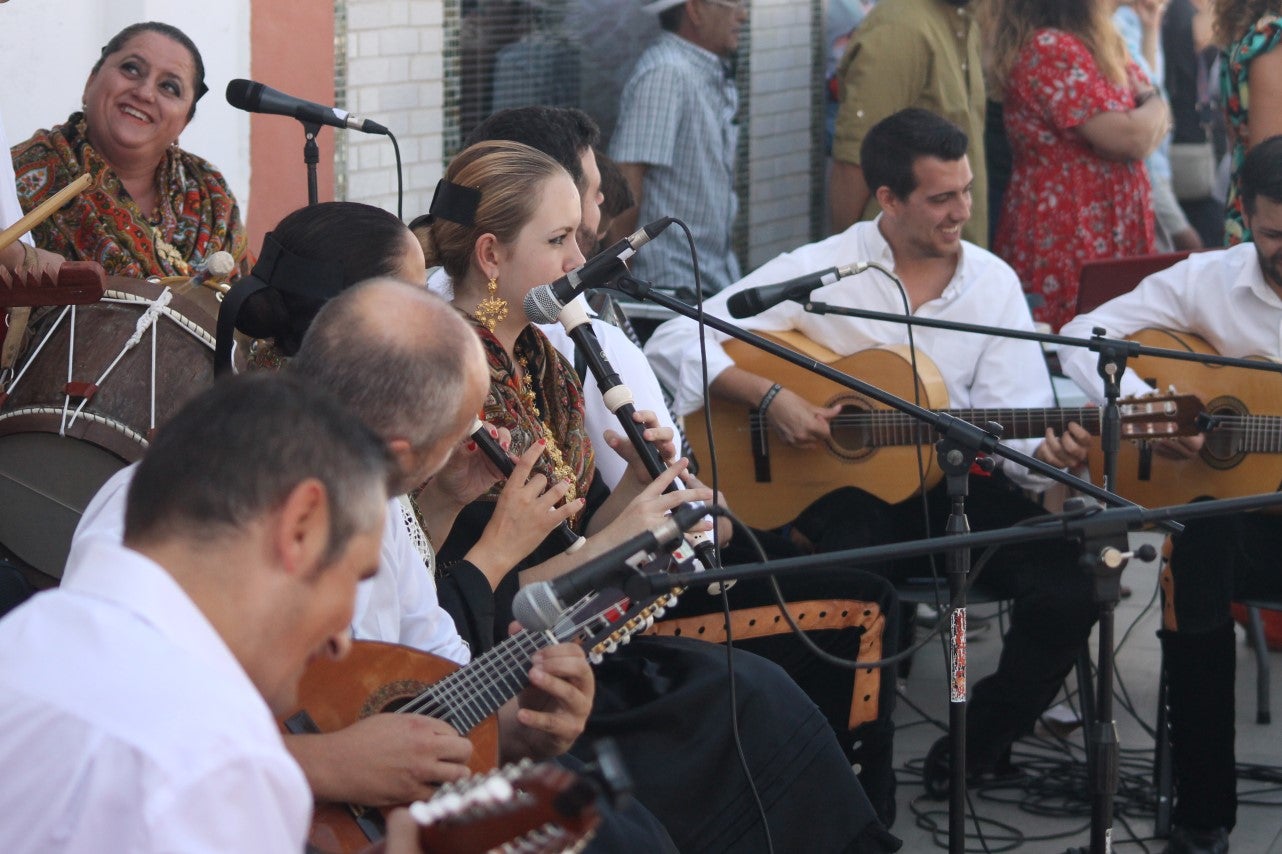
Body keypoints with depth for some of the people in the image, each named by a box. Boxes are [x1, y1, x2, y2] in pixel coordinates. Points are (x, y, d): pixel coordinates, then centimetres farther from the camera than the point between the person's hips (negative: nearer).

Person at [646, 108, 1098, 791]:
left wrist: (1048, 452, -23)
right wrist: (769, 397, -21)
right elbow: (676, 341, -8)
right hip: (837, 487, -3)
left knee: (1068, 582, -21)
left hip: (953, 485, 4)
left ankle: (980, 744, 5)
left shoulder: (993, 281, 6)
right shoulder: (821, 270, -4)